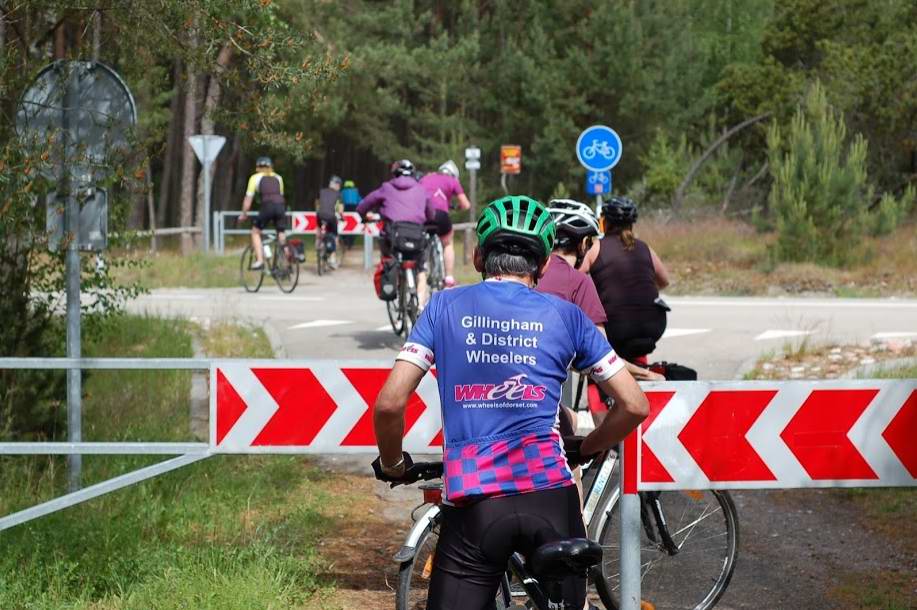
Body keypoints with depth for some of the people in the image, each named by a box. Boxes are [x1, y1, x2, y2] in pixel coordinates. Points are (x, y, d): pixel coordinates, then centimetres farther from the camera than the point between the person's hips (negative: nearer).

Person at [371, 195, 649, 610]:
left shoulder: (445, 307, 8)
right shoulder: (565, 315, 10)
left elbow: (389, 404, -1)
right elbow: (634, 406, 10)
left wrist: (392, 465, 18)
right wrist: (584, 451, 27)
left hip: (473, 503, -1)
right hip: (551, 496, 1)